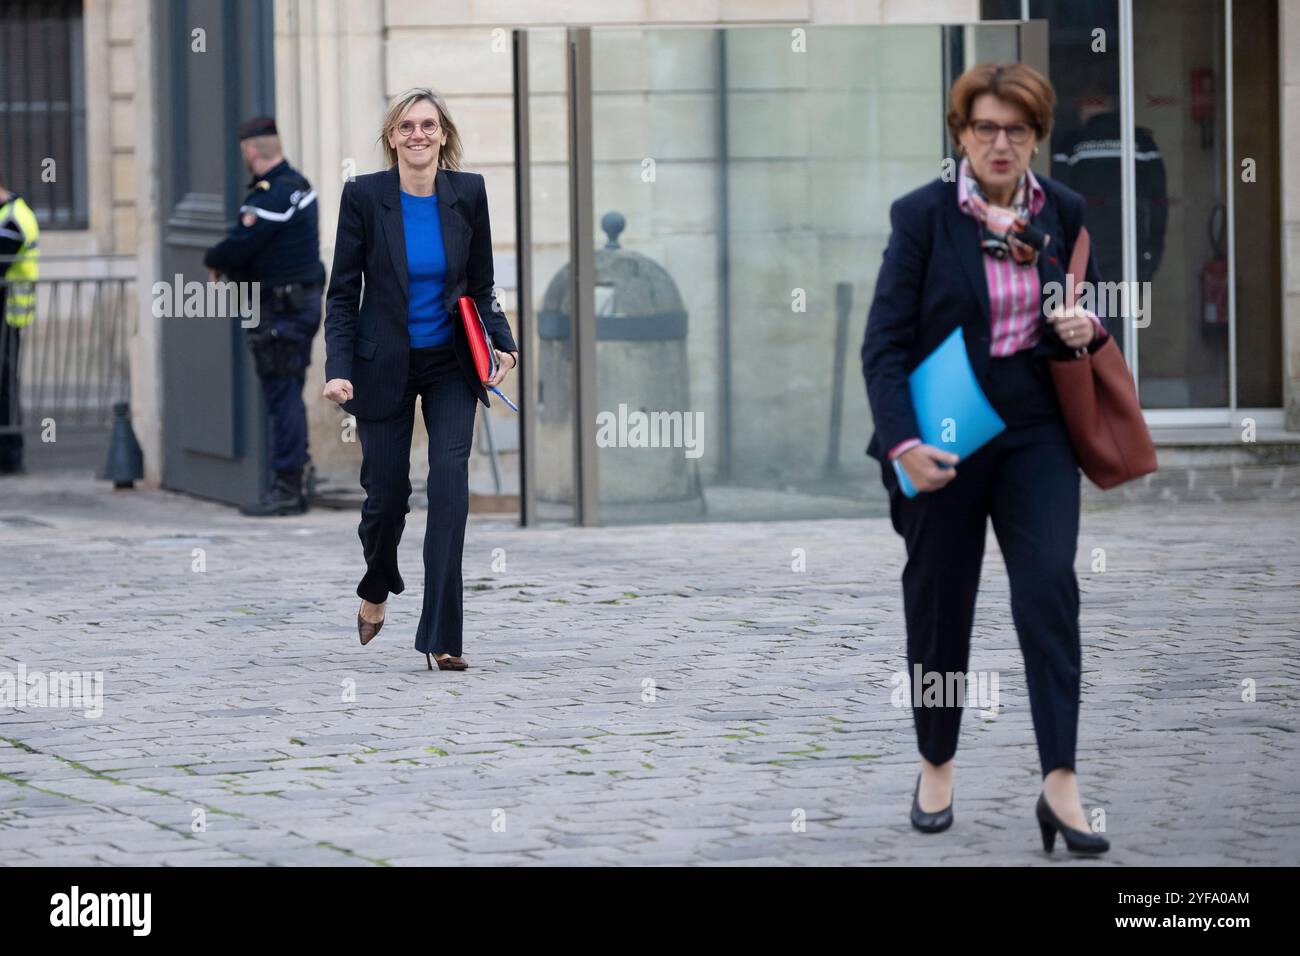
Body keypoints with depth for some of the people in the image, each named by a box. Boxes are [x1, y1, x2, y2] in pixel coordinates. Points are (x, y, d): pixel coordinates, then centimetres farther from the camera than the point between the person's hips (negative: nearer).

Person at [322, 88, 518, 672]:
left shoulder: (467, 193, -3)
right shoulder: (364, 196, -9)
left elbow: (481, 286, 7)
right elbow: (342, 292, -6)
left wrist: (502, 340, -8)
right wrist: (338, 369, -16)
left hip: (450, 366, 1)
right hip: (384, 368, -1)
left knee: (450, 483, -14)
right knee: (387, 495, 3)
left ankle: (441, 637, -13)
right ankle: (376, 590, 38)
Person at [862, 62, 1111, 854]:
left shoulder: (1064, 211, 3)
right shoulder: (923, 215, -8)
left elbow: (1092, 303, 18)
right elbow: (885, 342, -10)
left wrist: (1088, 327, -7)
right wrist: (904, 443, -22)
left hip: (1036, 433, 2)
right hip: (946, 440, -2)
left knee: (1049, 589, -13)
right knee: (940, 603, 9)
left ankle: (1061, 786, -16)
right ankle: (936, 767, 29)